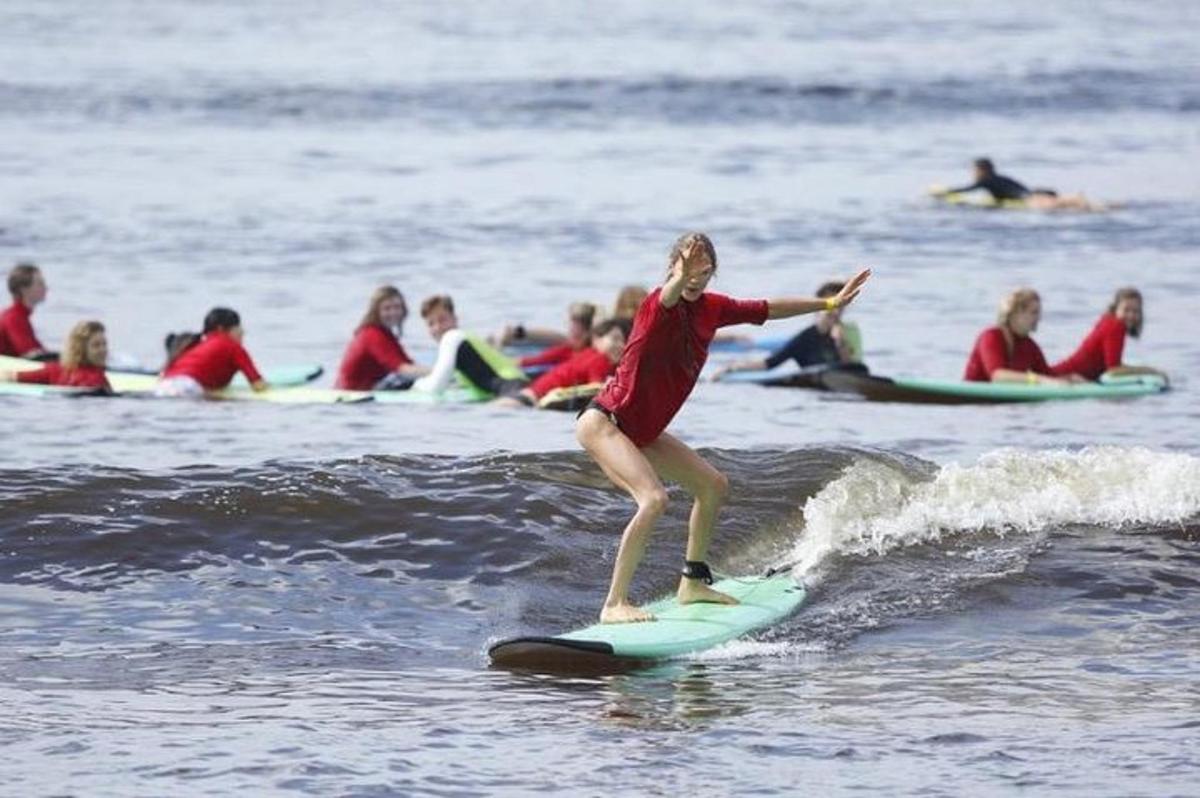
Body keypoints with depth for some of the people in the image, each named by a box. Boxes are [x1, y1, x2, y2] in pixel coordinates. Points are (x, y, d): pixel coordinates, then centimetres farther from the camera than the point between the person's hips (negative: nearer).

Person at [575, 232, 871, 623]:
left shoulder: (711, 308, 3)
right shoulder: (658, 306, -21)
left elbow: (767, 310, 17)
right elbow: (667, 298, -47)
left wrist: (831, 303, 23)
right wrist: (679, 280, -71)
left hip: (643, 433, 9)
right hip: (603, 422, -9)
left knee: (714, 486, 18)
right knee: (654, 498, -29)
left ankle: (692, 582, 32)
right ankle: (614, 604, -27)